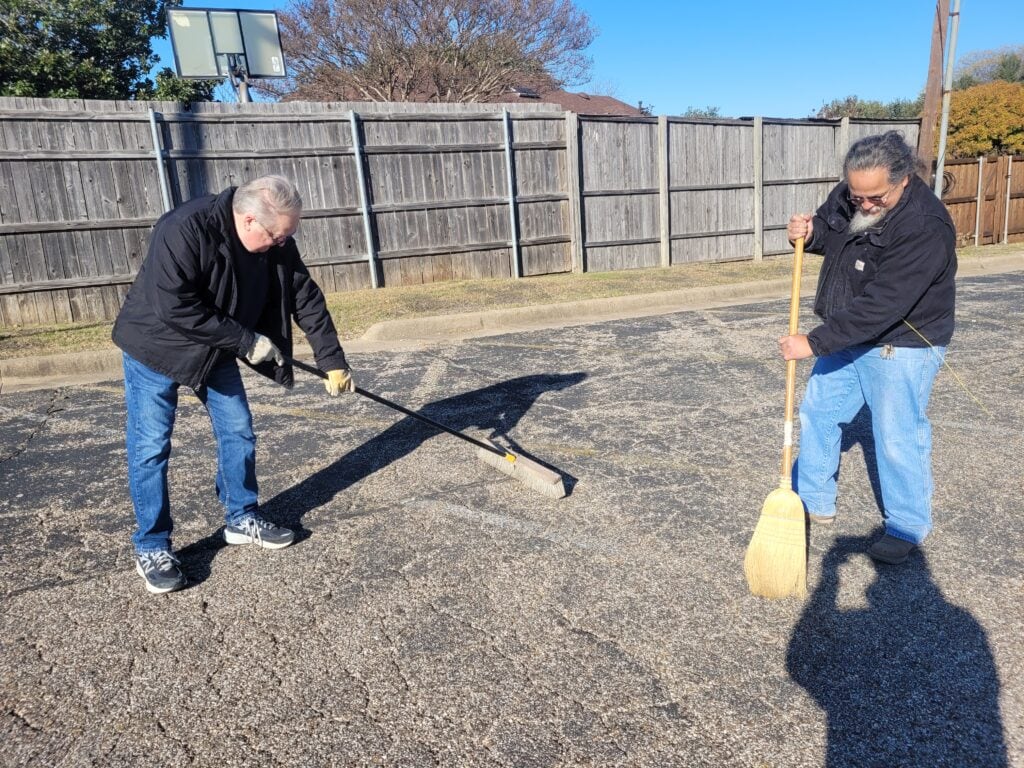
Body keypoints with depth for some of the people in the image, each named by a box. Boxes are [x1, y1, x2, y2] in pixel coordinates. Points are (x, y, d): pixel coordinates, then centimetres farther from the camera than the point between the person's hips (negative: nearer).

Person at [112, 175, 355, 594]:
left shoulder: (275, 243, -13)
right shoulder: (184, 231, -32)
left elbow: (307, 300, -7)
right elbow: (176, 309, -33)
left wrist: (332, 362, -8)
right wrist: (246, 341, -28)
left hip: (217, 350, 6)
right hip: (156, 347, -6)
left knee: (239, 432, 7)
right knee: (151, 447, -1)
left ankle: (242, 519, 24)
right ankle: (152, 547, 13)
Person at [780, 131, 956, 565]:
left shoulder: (926, 230, -29)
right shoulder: (850, 196, -7)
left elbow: (880, 306, -33)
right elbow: (829, 229, 14)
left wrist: (814, 344, -32)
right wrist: (808, 233, -11)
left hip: (901, 346, -8)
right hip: (848, 335, 8)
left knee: (898, 439, 1)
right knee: (817, 414, 14)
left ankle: (908, 527, 23)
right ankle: (815, 501, 32)